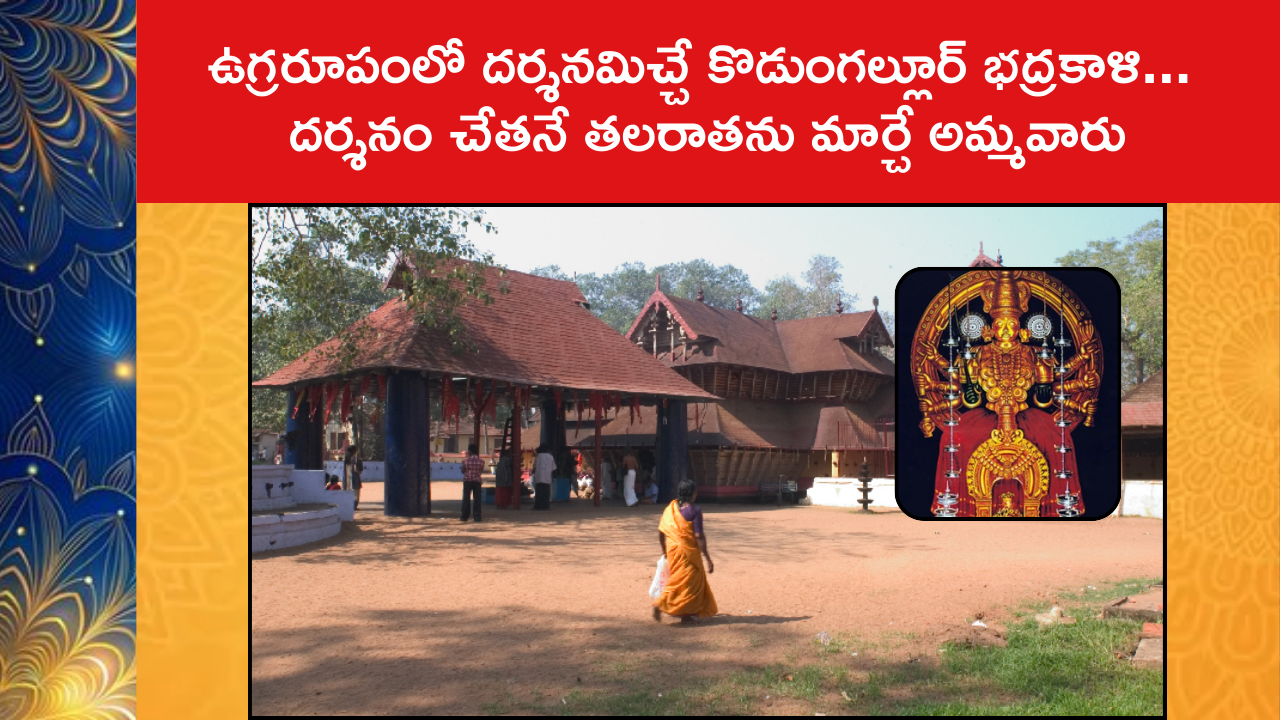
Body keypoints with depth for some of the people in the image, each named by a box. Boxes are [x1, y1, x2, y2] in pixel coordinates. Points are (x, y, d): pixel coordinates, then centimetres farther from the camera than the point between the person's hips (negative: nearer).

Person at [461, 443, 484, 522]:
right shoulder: (481, 461, -5)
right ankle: (477, 517, 0)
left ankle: (465, 516, 8)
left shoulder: (466, 461, -8)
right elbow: (481, 471, 7)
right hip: (477, 481, 1)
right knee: (477, 499, 4)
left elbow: (463, 471, 4)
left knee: (466, 498, 7)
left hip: (467, 481, -1)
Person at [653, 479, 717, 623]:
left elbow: (661, 532, 6)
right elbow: (699, 536, -17)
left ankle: (688, 613, 26)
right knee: (689, 581, 6)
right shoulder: (694, 510, -15)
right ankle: (661, 604, -2)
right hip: (688, 551, -7)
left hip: (672, 550, 7)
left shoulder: (671, 508, 2)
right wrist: (707, 558, -13)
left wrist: (664, 550, 20)